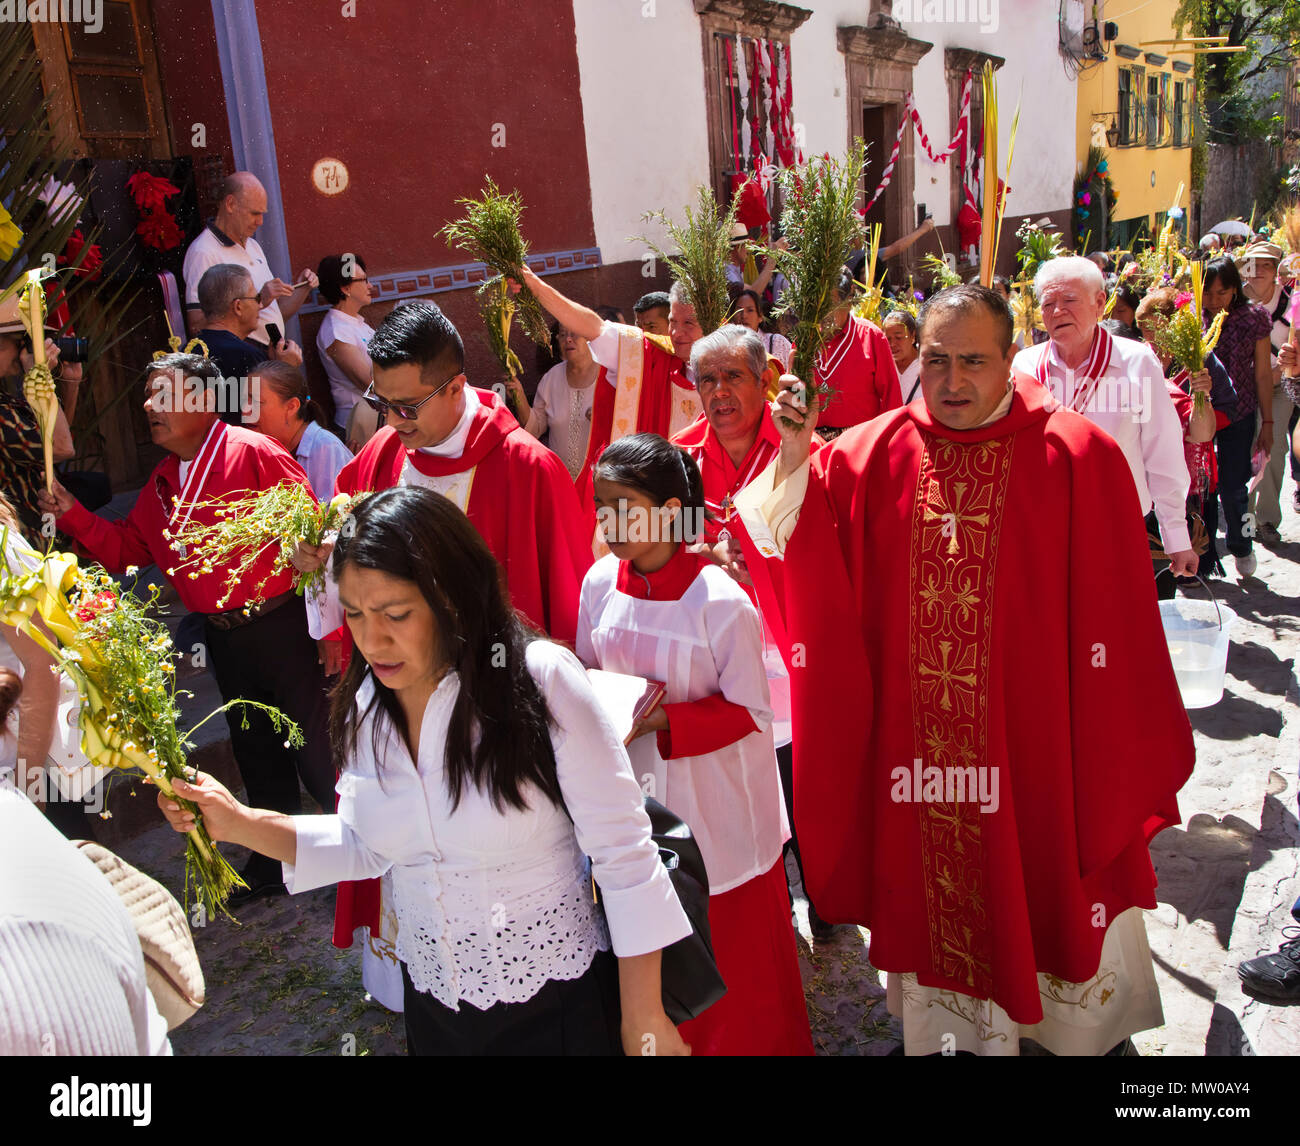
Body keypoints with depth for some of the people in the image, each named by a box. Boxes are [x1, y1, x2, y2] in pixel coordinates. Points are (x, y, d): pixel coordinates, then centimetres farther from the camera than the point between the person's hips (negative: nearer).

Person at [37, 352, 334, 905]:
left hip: (277, 625, -8)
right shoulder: (162, 480, 11)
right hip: (221, 635, 8)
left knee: (314, 747, 0)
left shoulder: (251, 452, -14)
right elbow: (127, 547, 16)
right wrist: (73, 515, 0)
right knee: (255, 751, 20)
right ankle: (274, 864, 37)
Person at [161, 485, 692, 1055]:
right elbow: (365, 845, 8)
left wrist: (643, 1021, -13)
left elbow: (624, 855, -17)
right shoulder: (366, 705, -5)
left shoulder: (540, 678, -22)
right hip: (433, 1007, 6)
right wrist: (240, 823, -4)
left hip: (556, 1005, -5)